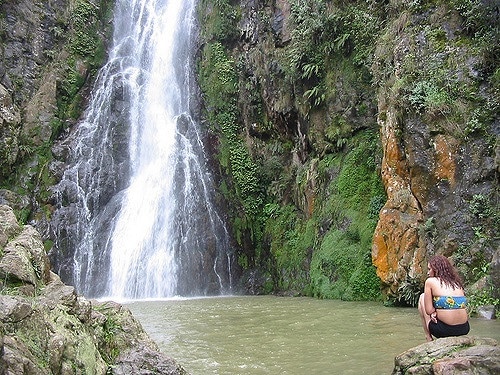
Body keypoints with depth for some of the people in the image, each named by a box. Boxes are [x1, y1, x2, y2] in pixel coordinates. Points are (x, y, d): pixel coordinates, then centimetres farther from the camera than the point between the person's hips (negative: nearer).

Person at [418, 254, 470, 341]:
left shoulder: (430, 281, 0)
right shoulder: (457, 282, 14)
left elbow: (429, 310, -6)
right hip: (464, 330, 6)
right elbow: (464, 308, 13)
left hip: (444, 330, -6)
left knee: (422, 297, 19)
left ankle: (429, 338, 18)